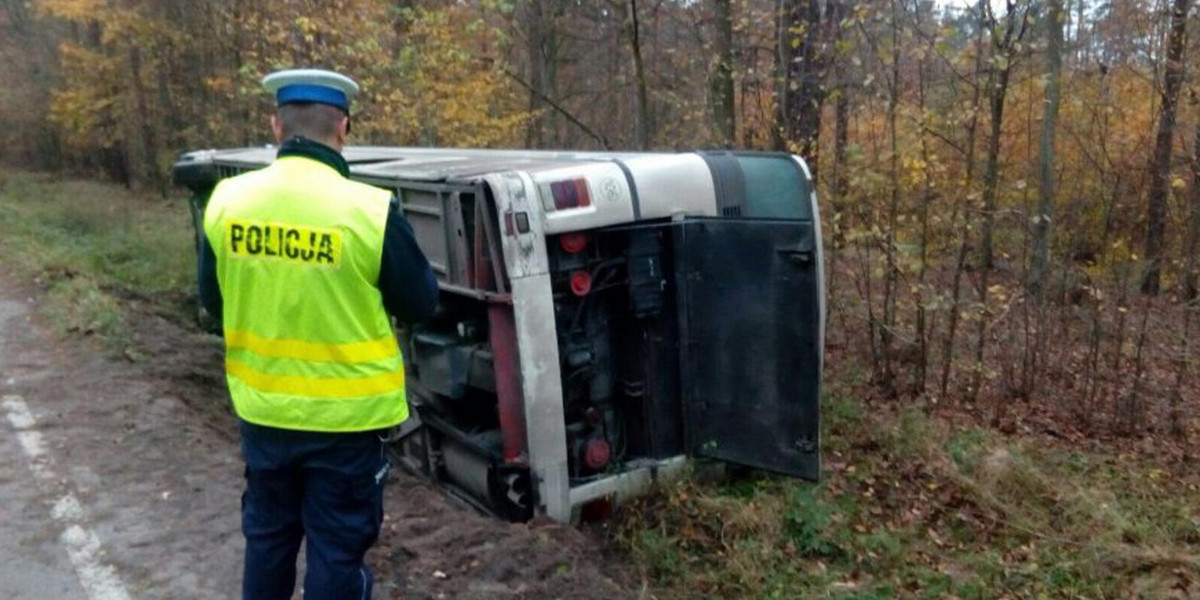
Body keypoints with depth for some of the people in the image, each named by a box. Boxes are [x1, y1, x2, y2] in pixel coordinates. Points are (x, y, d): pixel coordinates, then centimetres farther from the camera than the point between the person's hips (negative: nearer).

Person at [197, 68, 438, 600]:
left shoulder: (226, 201, -7)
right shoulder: (369, 211, -21)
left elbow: (212, 301, 7)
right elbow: (421, 304, -8)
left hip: (262, 408, 4)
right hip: (346, 415, -4)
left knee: (267, 535, 23)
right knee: (337, 548, 12)